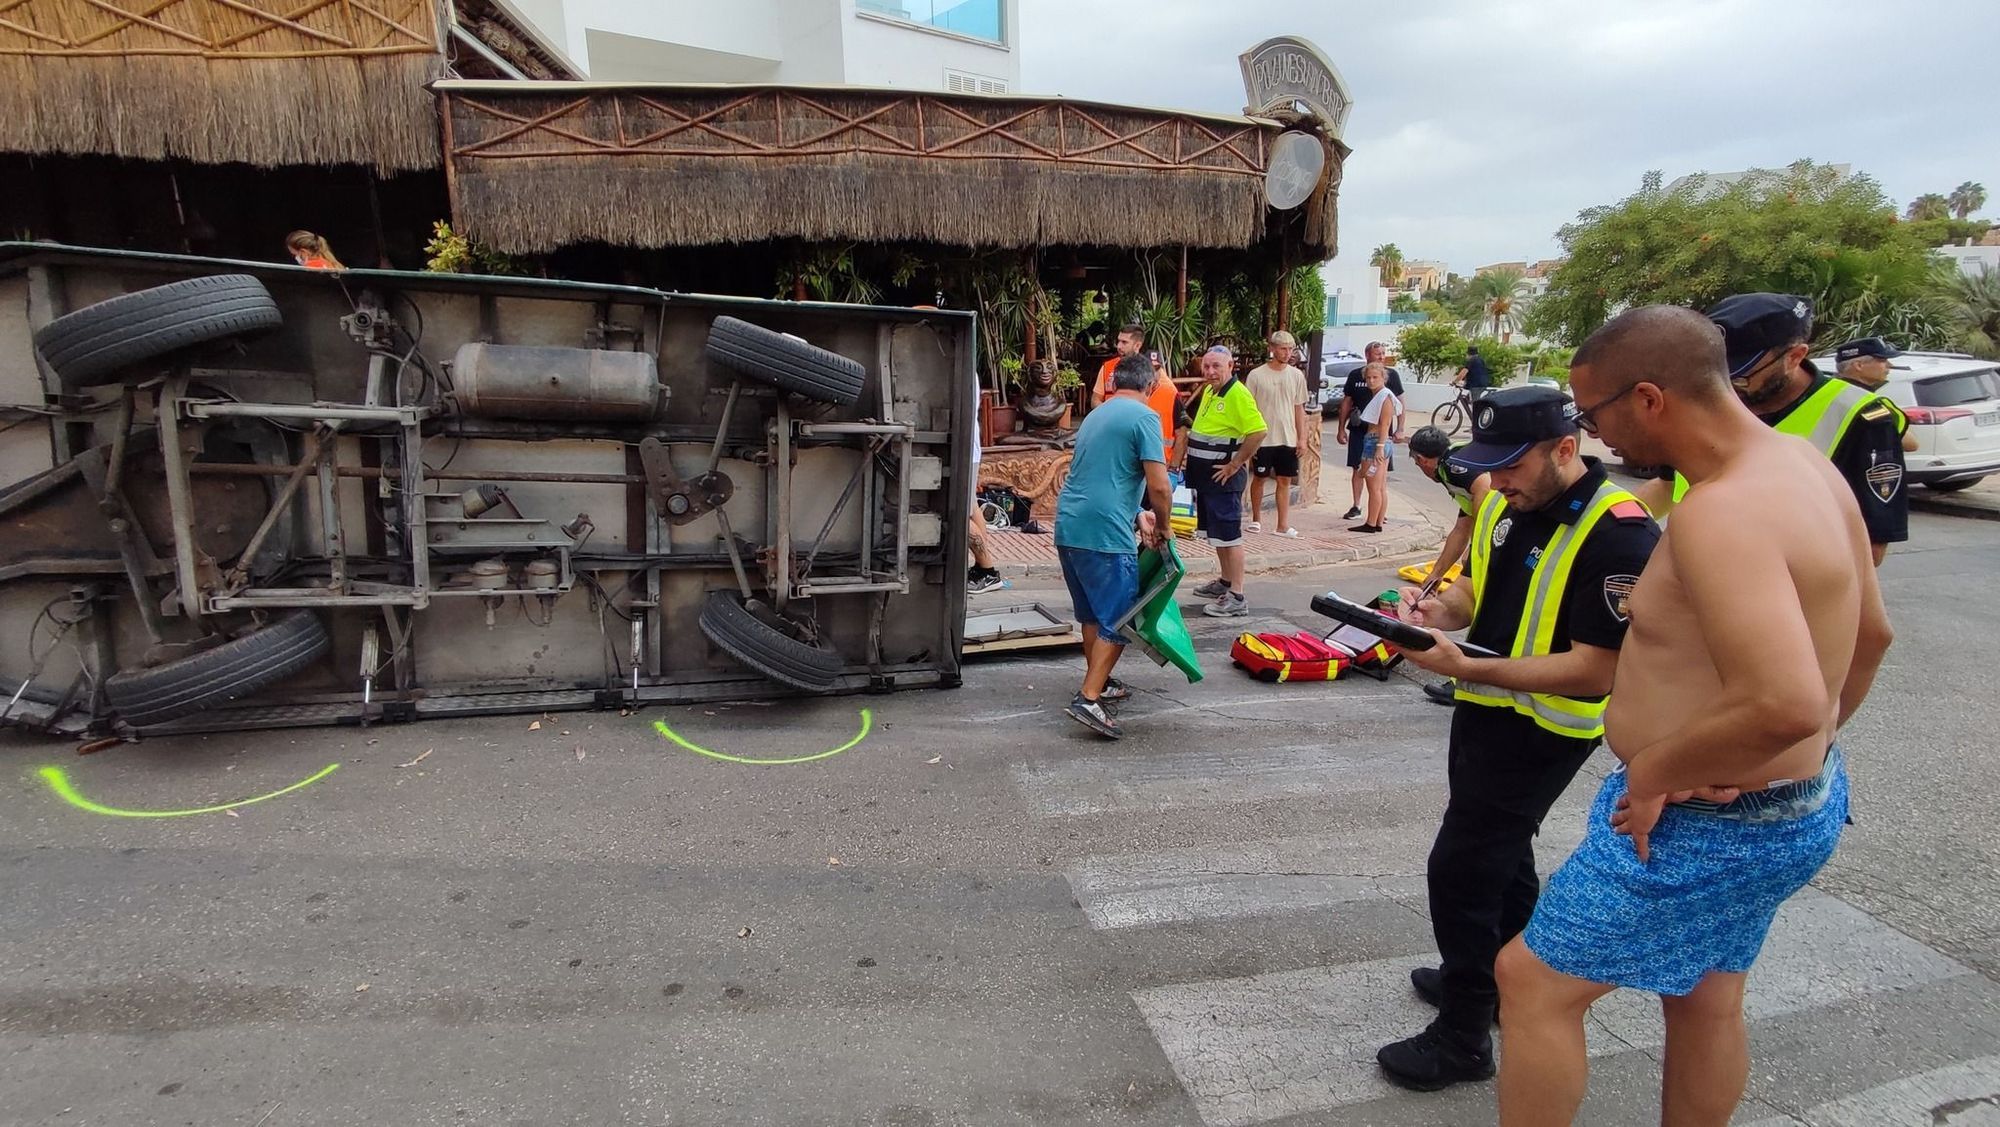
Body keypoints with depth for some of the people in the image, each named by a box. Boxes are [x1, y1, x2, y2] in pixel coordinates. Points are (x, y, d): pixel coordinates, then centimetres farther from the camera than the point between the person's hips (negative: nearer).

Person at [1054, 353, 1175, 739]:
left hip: (1068, 526, 8)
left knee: (1091, 613, 20)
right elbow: (1158, 486, -13)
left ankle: (1099, 683, 31)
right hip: (1105, 533, -8)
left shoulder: (1094, 416, 20)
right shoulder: (1143, 417, -6)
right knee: (1117, 618, -1)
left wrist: (1137, 521, 26)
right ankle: (1088, 699, -8)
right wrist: (1163, 526, 4)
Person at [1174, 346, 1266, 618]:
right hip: (1204, 476, 9)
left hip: (1223, 477, -9)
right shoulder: (1208, 391, 13)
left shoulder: (1238, 395, -16)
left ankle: (1236, 598, -5)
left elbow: (1258, 433, -24)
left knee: (1228, 535, -8)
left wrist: (1234, 465, -20)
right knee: (1215, 532, 18)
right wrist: (1180, 461, 17)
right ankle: (1225, 582, 32)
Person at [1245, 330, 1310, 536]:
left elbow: (1299, 408, 9)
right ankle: (1256, 519, 25)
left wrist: (1301, 438, 5)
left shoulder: (1297, 376, 4)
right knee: (1259, 478, 9)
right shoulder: (1256, 375, -6)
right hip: (1263, 438, -3)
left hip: (1288, 439, 3)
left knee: (1284, 481, 5)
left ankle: (1283, 525, 9)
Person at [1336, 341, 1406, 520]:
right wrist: (1341, 429, 6)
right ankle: (1356, 506, 15)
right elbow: (1346, 402, 9)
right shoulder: (1355, 375, 3)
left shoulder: (1391, 375, -1)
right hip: (1358, 430, 1)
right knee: (1357, 468, 4)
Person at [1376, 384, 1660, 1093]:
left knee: (1461, 867, -5)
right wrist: (1436, 610, -10)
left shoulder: (1619, 534, -24)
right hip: (1485, 709, 9)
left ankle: (1463, 1036, 12)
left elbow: (1595, 670, -25)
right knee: (1501, 851, 23)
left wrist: (1466, 667, -32)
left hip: (1545, 728, -8)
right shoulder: (1505, 504, 1)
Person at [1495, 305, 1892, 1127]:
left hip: (1711, 823, -10)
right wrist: (1811, 751, 19)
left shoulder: (1721, 511, -29)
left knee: (1534, 978, 2)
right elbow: (1869, 634, 14)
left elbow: (1784, 705, -39)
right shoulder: (1803, 463, 3)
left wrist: (1652, 772, -24)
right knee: (1705, 1002, 25)